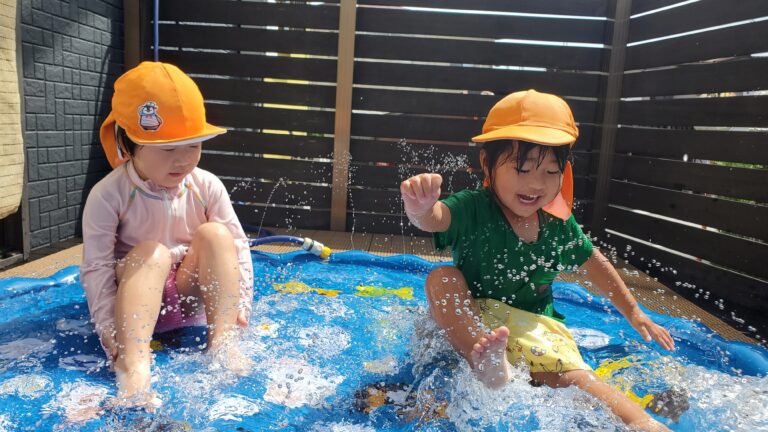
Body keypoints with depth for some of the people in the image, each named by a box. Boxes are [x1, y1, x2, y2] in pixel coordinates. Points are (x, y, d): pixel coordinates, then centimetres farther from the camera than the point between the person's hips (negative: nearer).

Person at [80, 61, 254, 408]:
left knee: (215, 234, -23)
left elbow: (237, 247, -9)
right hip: (135, 298, -2)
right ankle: (133, 368, -45)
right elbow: (96, 268, -19)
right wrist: (111, 332, -26)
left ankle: (224, 342, -28)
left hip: (193, 293, 3)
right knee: (151, 252, -33)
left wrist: (241, 307, -17)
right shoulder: (108, 195, -17)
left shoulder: (206, 187, -10)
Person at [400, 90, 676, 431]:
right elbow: (435, 218, -42)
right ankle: (487, 363, -40)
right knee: (441, 278, -28)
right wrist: (419, 209, -67)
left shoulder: (559, 225, -5)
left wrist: (634, 313, 18)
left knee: (569, 377, -26)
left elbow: (596, 266, 13)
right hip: (469, 326, -1)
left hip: (535, 328, 2)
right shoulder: (473, 210, -19)